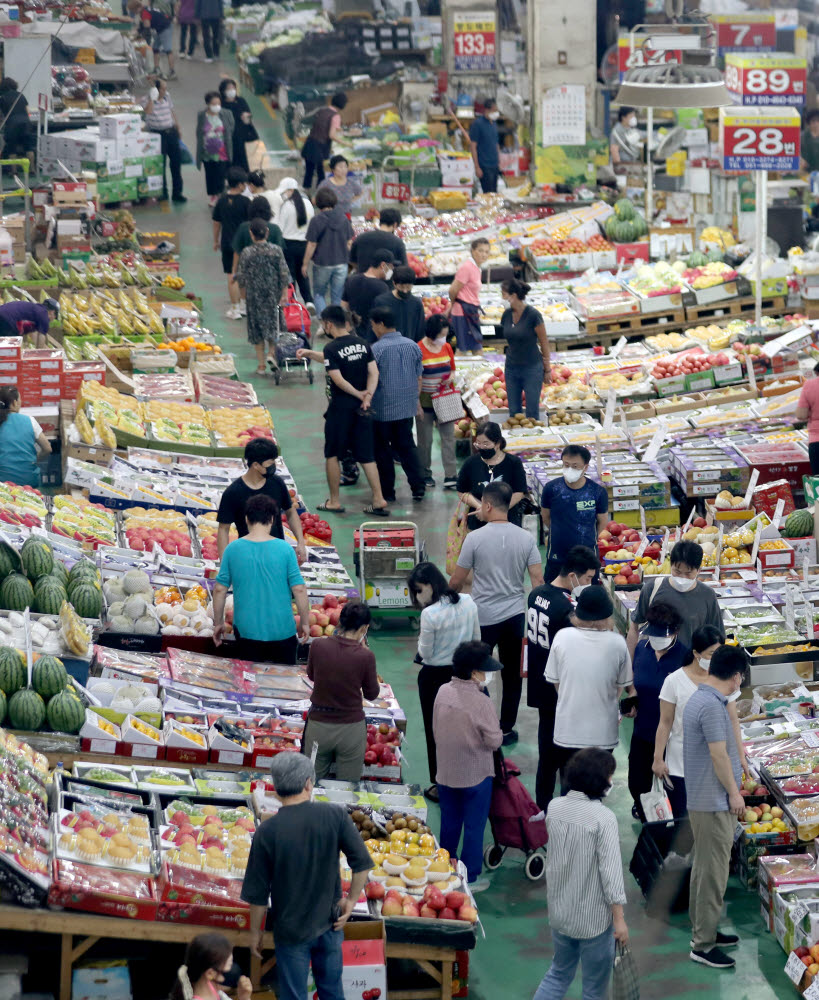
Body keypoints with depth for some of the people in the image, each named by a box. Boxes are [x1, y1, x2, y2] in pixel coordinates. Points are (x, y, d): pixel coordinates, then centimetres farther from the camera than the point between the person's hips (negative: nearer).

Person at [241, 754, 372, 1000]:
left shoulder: (267, 832, -18)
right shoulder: (335, 816, -13)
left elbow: (257, 894, -12)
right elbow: (363, 863, -10)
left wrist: (255, 931, 2)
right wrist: (351, 900, 4)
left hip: (291, 931, -2)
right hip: (329, 924, 2)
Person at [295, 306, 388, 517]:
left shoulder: (332, 348, -14)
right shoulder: (362, 344, 5)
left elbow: (338, 379, -19)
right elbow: (373, 372, 9)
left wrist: (358, 394, -9)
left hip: (340, 407, -6)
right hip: (361, 407, 6)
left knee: (332, 454, 9)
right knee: (366, 455, 8)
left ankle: (334, 501, 14)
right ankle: (379, 500, 3)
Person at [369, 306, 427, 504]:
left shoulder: (377, 349, -15)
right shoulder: (413, 346, 3)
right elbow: (419, 377, 10)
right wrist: (416, 401, 21)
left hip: (382, 408, -5)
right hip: (407, 407, 5)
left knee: (382, 450, 7)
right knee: (407, 446, 15)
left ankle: (387, 492, 11)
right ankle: (418, 487, 10)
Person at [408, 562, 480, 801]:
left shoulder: (430, 614, -24)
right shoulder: (468, 603, -7)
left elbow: (426, 654, -16)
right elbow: (477, 639, 5)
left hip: (435, 676, -5)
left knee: (435, 730, 11)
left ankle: (440, 786, 20)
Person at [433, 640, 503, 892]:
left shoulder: (443, 692, -5)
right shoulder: (481, 702, -23)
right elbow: (494, 741, -17)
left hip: (446, 773, 5)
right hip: (476, 775, -5)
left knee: (449, 824, 19)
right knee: (474, 828, 8)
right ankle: (469, 878, 15)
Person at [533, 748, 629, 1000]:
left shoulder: (554, 807, -4)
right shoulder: (603, 818, -22)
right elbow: (611, 871, -20)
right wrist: (619, 919, -13)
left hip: (559, 911, 6)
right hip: (594, 918, -6)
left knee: (559, 972, 23)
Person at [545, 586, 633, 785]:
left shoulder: (563, 637, -11)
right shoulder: (617, 643, -11)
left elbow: (554, 681, 2)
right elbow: (621, 685, 3)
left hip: (567, 733, 0)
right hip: (603, 734, 0)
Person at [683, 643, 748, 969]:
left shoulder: (699, 698, 10)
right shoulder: (712, 706, -23)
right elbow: (718, 754, -21)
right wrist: (734, 793, -12)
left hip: (702, 800, 11)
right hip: (715, 803, -11)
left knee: (705, 868, 19)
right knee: (713, 871, -4)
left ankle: (704, 931, 30)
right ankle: (703, 944, 1)